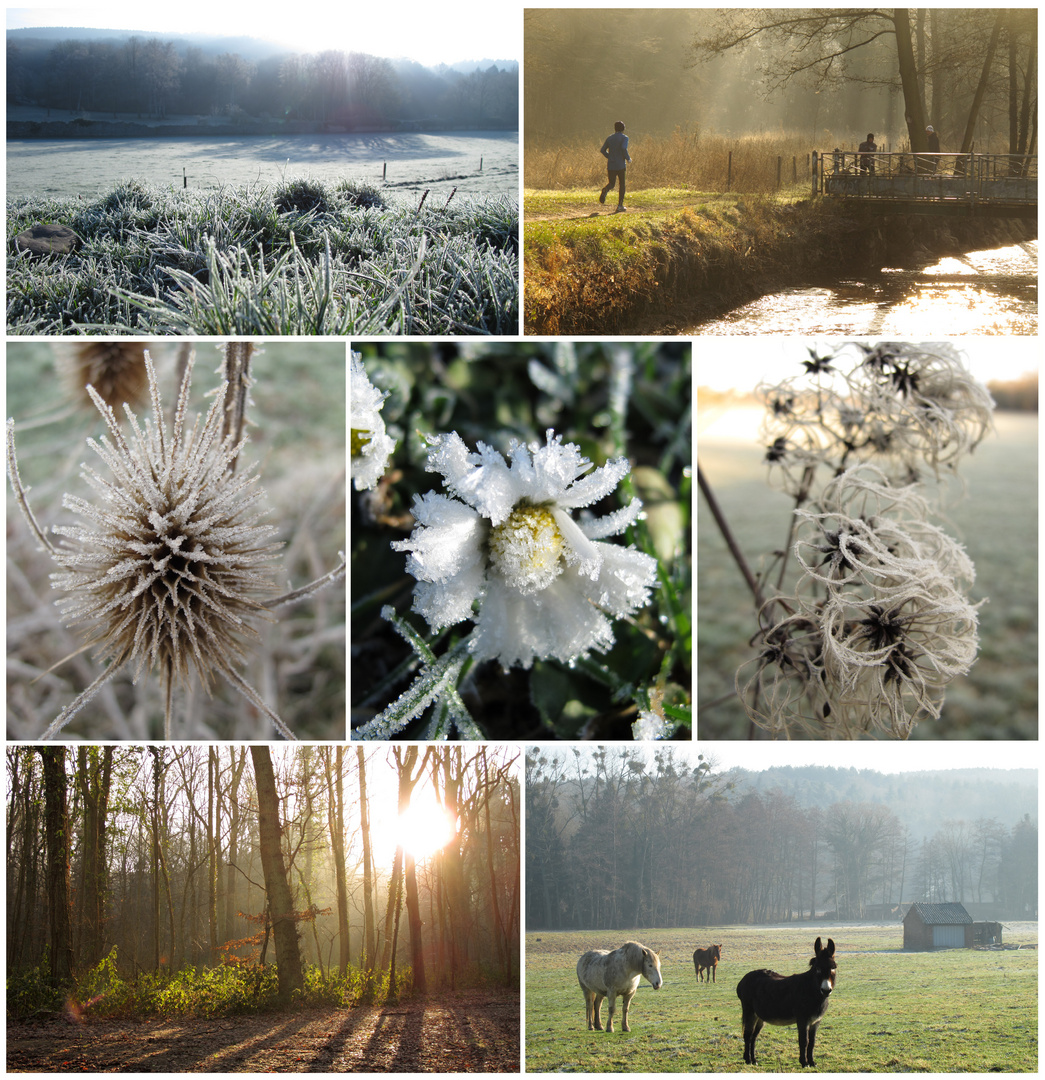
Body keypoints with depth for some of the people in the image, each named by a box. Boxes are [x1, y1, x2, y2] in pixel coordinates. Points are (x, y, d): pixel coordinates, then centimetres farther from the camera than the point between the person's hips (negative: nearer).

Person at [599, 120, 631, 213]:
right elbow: (624, 148, -20)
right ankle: (620, 205, 6)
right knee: (622, 184, 9)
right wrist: (628, 158, -5)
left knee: (612, 183, 12)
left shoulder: (609, 138, 10)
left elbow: (602, 150, 8)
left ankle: (605, 191, -25)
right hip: (621, 165, -3)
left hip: (610, 165, 3)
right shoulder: (624, 138, -3)